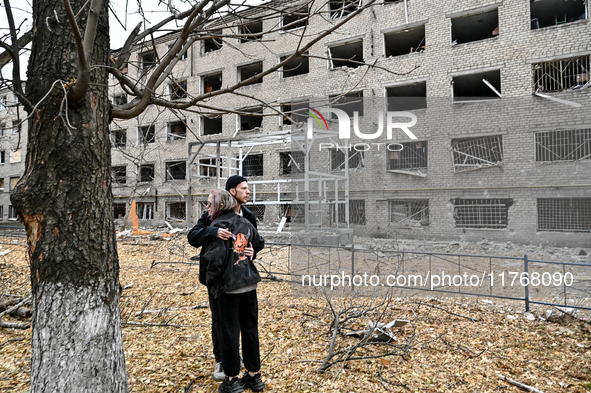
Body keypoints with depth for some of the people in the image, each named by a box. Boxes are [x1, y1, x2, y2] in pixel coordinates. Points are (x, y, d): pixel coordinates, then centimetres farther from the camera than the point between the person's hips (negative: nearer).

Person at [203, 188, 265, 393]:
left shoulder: (218, 225, -14)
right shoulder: (245, 223, 7)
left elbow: (215, 257, -20)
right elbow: (259, 243, 20)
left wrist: (210, 281, -7)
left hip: (228, 286, -6)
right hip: (249, 283, 6)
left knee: (229, 331, 7)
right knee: (250, 328, 14)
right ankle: (254, 375, 26)